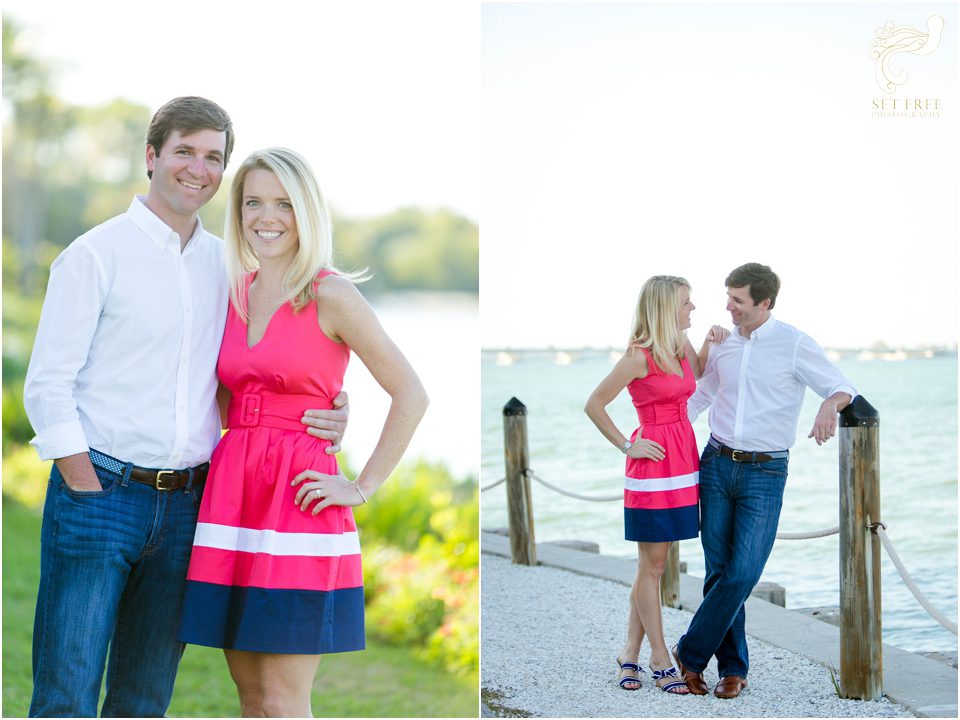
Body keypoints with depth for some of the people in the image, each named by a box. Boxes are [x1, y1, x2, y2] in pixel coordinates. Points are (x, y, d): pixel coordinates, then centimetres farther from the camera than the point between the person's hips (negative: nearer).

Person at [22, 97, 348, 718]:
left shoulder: (227, 264, 13)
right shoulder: (96, 254, -2)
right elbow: (47, 386, -5)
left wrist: (322, 421, 1)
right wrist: (90, 492, -12)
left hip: (187, 503, 5)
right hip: (100, 491, -5)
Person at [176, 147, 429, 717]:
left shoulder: (330, 295, -7)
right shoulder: (235, 292, 11)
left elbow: (411, 395, -8)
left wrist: (363, 488, -8)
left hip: (296, 500, -6)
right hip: (231, 494, 6)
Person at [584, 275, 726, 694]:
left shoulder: (681, 347, 8)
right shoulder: (639, 356, -14)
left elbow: (698, 376, 32)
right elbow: (594, 405, -9)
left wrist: (708, 344, 14)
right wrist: (626, 446, -7)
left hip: (683, 462, 8)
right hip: (653, 465, -8)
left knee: (652, 564, 12)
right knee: (652, 565, 1)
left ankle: (630, 654, 20)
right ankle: (660, 660, 8)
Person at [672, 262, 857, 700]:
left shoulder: (794, 345, -6)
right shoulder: (723, 345, 9)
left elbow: (843, 388, -8)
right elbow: (697, 397, 20)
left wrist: (830, 404, -32)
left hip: (765, 474, -4)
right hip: (717, 466, 4)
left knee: (743, 573, -10)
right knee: (719, 571, 3)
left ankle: (691, 653, 5)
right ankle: (733, 668, 13)